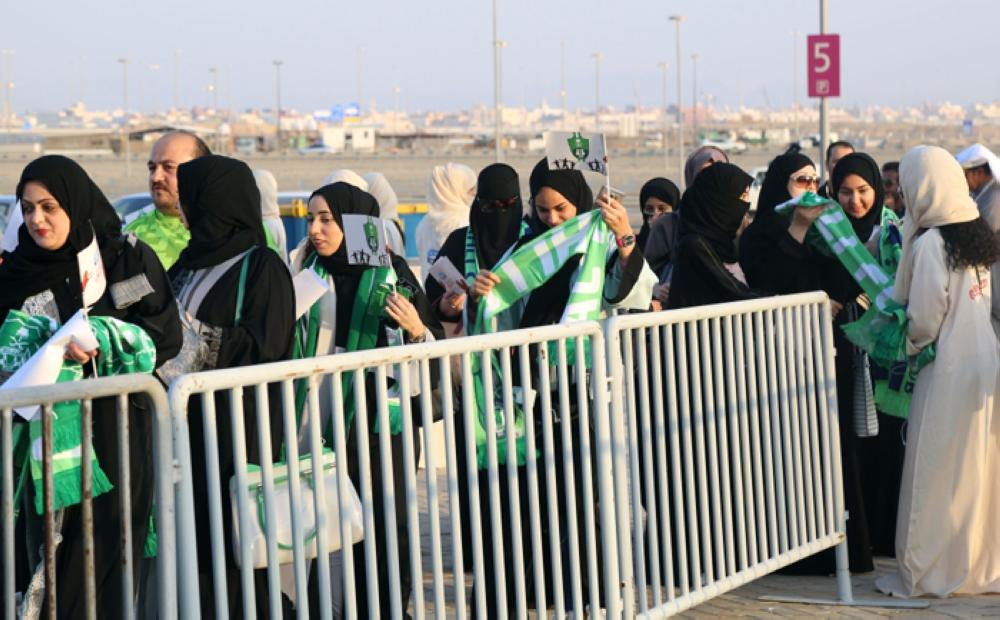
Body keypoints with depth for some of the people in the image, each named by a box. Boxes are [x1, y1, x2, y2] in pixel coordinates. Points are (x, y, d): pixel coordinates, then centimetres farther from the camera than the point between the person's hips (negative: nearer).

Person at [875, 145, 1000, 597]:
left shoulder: (931, 242, -16)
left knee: (936, 476, 1)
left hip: (947, 372, -8)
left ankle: (926, 573, 8)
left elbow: (924, 318, -16)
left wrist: (904, 348, 3)